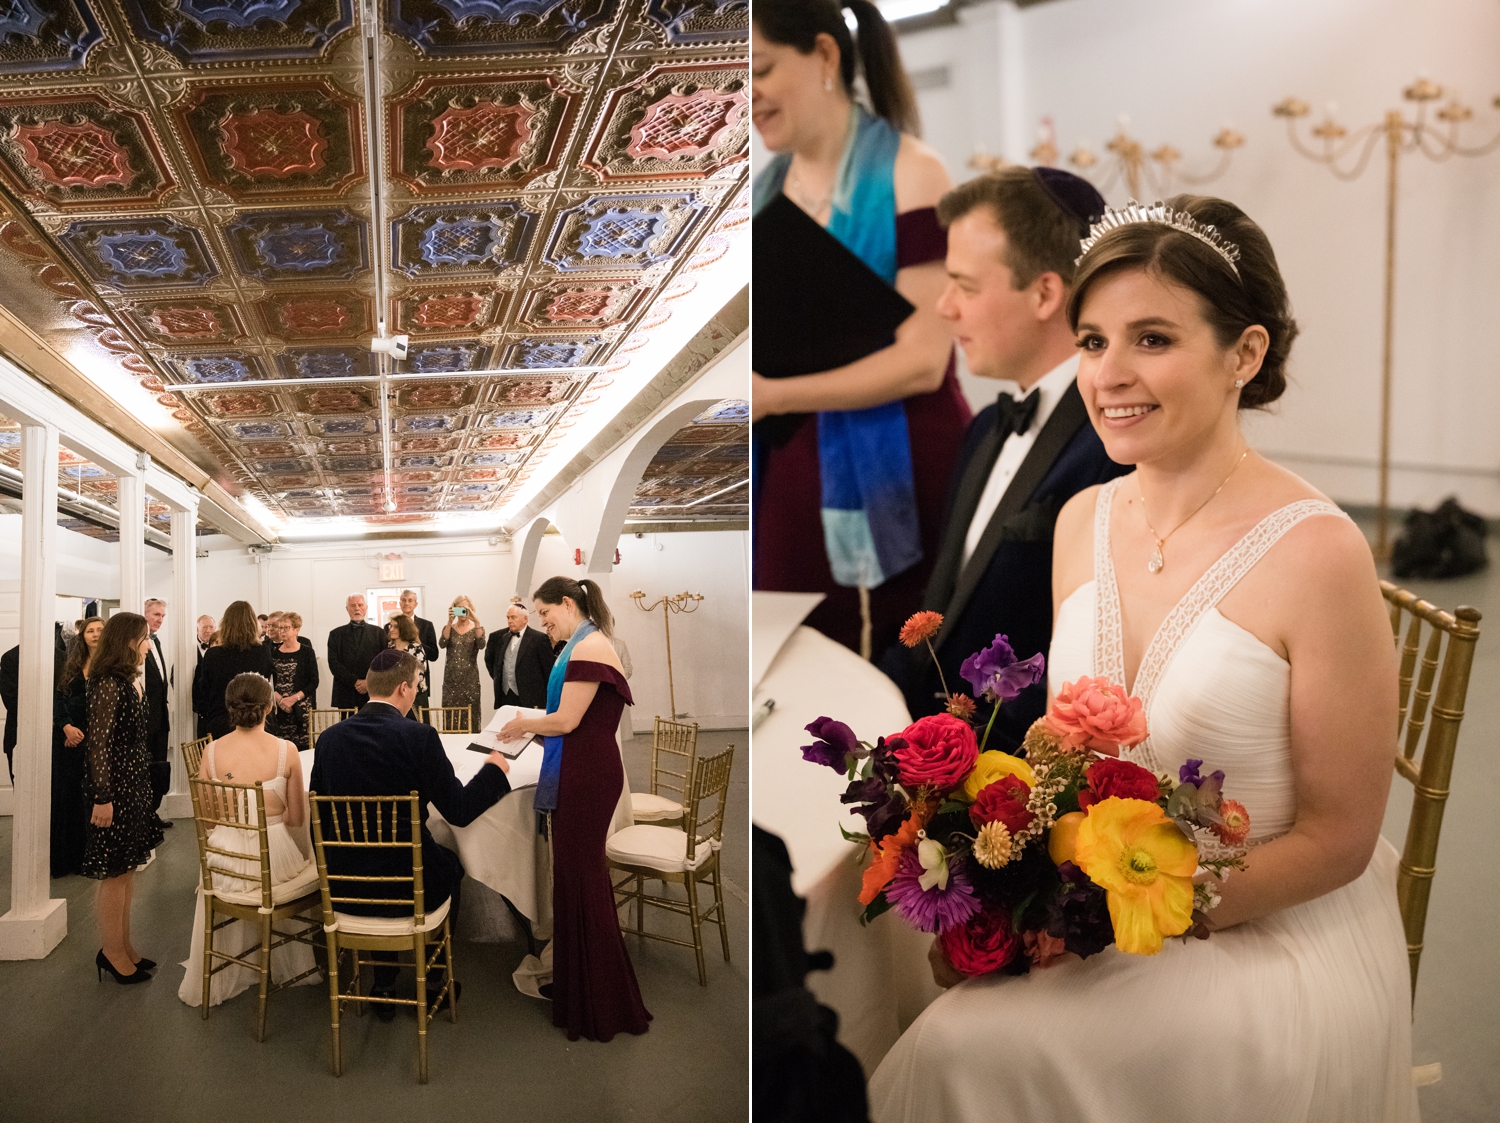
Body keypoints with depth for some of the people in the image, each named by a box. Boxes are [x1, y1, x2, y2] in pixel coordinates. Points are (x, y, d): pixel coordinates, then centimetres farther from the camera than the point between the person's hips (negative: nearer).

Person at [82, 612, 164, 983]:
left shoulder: (133, 681, 10)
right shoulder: (108, 684, -18)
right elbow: (99, 744, -20)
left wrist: (143, 785, 15)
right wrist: (102, 798, -20)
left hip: (134, 784, 9)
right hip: (114, 786, -9)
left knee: (127, 870, 16)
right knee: (114, 872, 2)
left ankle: (123, 947, 26)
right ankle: (113, 953, 14)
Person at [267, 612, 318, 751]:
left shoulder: (306, 651, 2)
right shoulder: (273, 652, 10)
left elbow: (314, 682, -2)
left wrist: (293, 698, -12)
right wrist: (277, 697, -8)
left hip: (301, 707, -2)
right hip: (277, 708, 2)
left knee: (301, 747, -9)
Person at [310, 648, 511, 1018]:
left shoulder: (329, 737, -5)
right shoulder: (420, 737, -18)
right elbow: (459, 812, -12)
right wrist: (493, 770, 5)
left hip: (343, 889, 4)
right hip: (410, 888, -3)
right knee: (451, 864, 30)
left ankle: (384, 986, 35)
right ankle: (431, 977, 38)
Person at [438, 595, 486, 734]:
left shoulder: (477, 628, 3)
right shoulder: (448, 628, 7)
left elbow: (481, 645, -18)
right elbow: (442, 644, -12)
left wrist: (476, 621, -28)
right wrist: (450, 622, -22)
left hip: (470, 680, -1)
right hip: (451, 680, 1)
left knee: (471, 717, -2)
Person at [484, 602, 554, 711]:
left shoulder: (539, 639, -5)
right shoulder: (499, 637, 11)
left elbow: (548, 670, -4)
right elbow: (489, 659, 27)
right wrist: (497, 677, 17)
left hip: (529, 700, -5)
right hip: (504, 698, 5)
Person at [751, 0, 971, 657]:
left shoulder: (906, 174, -6)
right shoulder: (764, 190, 11)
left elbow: (922, 359, -13)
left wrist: (771, 395, -18)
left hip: (894, 491, -5)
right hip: (791, 487, 5)